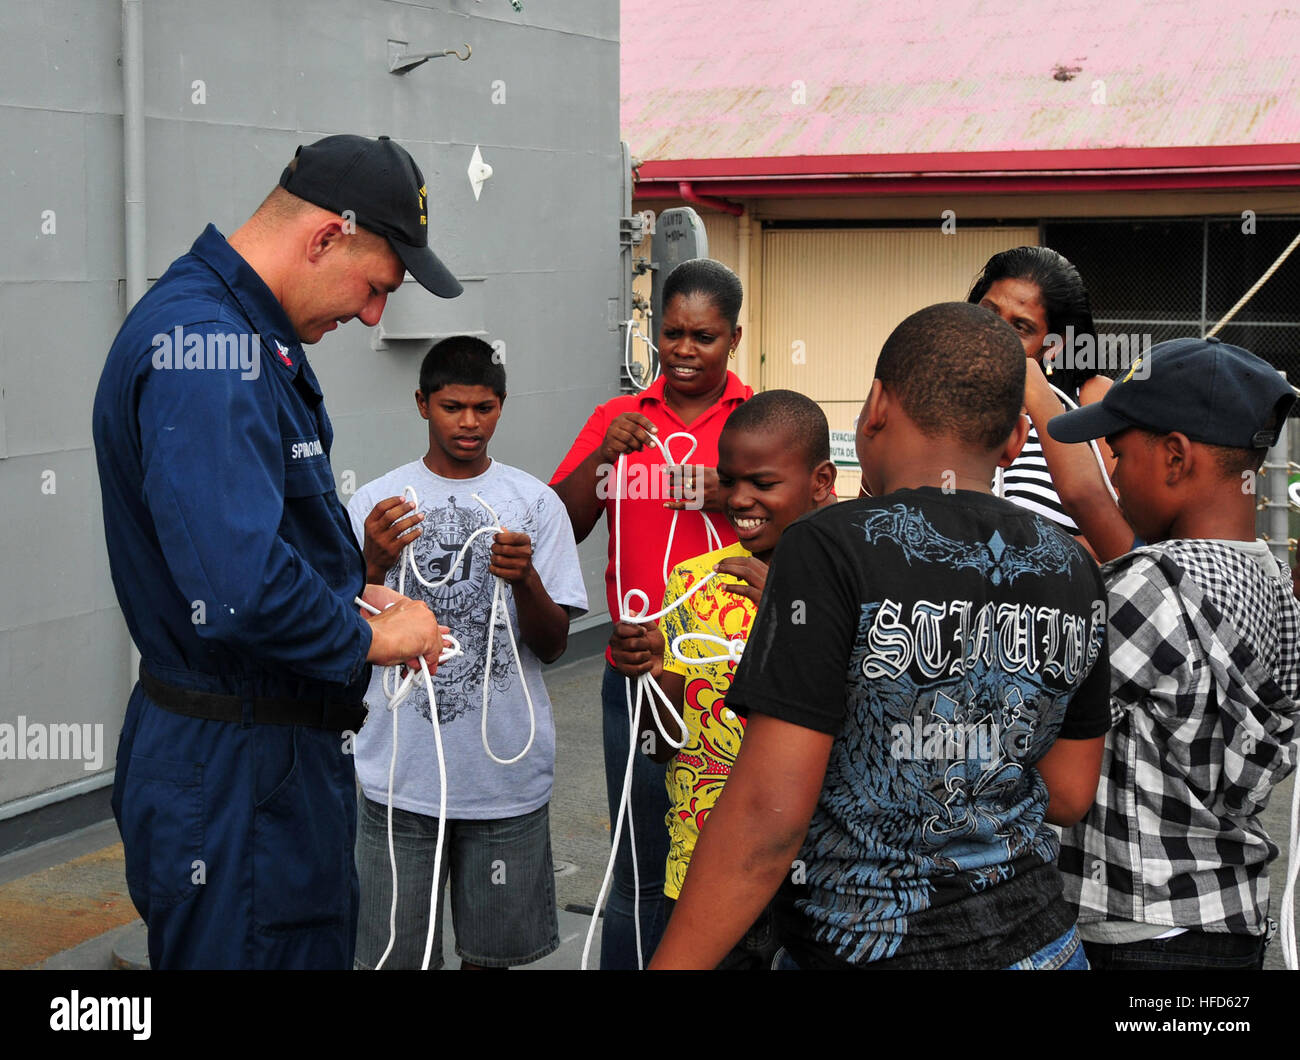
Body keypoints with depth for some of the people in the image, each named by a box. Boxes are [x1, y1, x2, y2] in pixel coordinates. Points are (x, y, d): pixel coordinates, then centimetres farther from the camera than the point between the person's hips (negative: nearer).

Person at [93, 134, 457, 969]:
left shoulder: (247, 334, 11)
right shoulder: (203, 347, -24)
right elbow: (239, 592, -34)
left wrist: (355, 587, 7)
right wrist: (368, 639, -17)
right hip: (234, 773, -11)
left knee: (317, 944, 19)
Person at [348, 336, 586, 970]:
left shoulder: (535, 503, 2)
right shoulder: (375, 503, 1)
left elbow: (552, 646, 0)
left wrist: (525, 580, -20)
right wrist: (375, 565, -18)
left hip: (508, 769, 1)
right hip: (403, 772, 0)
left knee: (492, 949, 12)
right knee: (396, 954, 6)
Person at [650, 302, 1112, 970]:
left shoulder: (832, 550, -18)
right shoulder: (1072, 570, 0)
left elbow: (768, 815, -23)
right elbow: (1069, 796, 8)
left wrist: (672, 964, -16)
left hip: (856, 947, -6)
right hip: (1035, 941, 6)